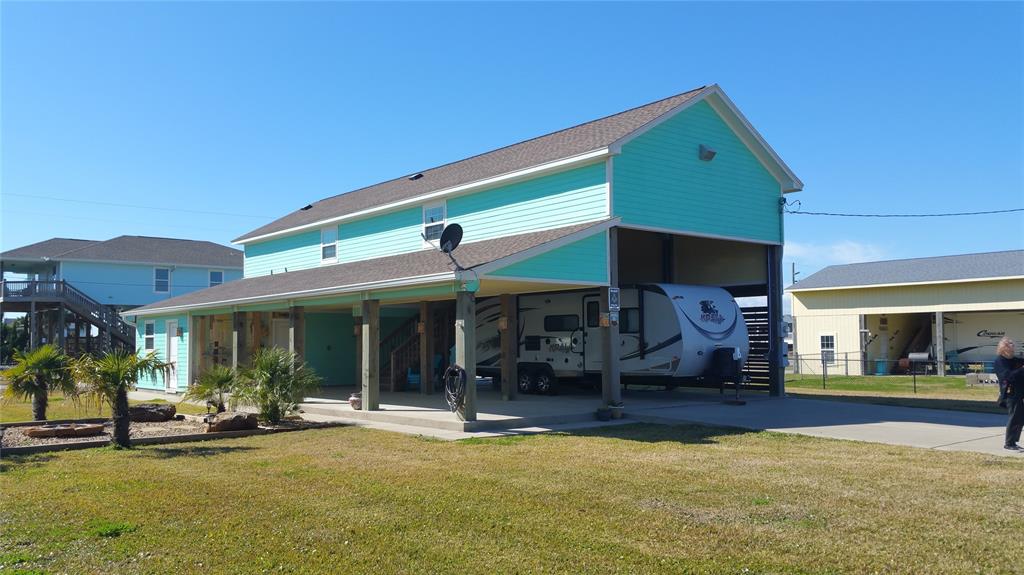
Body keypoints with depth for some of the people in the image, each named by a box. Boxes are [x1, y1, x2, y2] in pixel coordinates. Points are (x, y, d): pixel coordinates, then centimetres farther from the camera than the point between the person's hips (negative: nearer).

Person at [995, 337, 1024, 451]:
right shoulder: (1000, 361, -12)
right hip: (1010, 394, -9)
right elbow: (1008, 375, -23)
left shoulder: (1012, 360, 14)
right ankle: (1009, 443, 3)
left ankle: (1012, 442, 22)